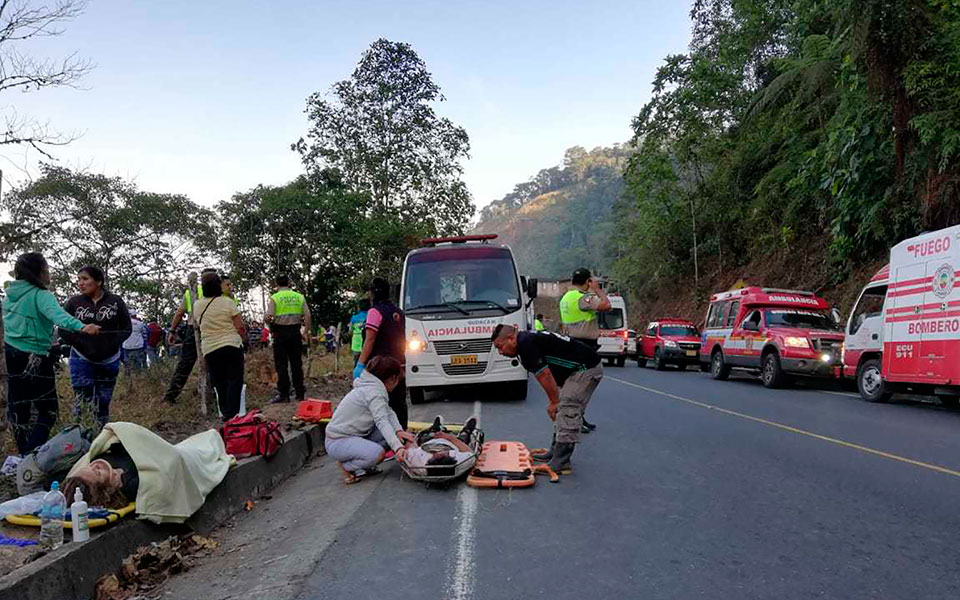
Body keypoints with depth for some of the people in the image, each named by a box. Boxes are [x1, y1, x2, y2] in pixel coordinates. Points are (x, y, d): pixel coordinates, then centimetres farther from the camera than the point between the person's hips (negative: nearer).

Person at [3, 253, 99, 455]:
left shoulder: (9, 296, 7)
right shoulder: (41, 295, -16)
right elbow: (58, 315, -36)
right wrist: (81, 327, -53)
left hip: (12, 355, 8)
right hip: (35, 360, -8)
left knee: (17, 409, 14)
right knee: (47, 411, 0)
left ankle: (24, 456, 22)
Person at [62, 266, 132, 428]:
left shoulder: (115, 301, -2)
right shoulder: (74, 302, -2)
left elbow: (126, 328, 4)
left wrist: (113, 343, -8)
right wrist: (81, 344, -9)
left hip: (109, 360, 1)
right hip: (81, 359, -1)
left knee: (103, 402, 10)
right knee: (83, 402, -7)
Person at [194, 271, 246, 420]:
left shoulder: (197, 305, 4)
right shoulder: (228, 302, -8)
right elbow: (240, 328, -7)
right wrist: (243, 333, 13)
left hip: (209, 350, 4)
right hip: (232, 346, -4)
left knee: (220, 384, 12)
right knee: (234, 381, 2)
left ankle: (225, 414, 14)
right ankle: (232, 415, -4)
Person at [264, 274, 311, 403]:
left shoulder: (274, 298, -4)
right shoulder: (299, 297, 6)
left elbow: (269, 317, -13)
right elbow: (307, 316, 0)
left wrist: (267, 320, 9)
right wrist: (306, 332, 7)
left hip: (280, 333, -3)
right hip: (295, 331, 3)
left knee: (281, 365, 2)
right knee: (297, 363, 9)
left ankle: (284, 394, 2)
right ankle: (300, 393, 13)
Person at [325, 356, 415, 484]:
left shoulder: (370, 386, 9)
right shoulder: (373, 392, -21)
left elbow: (389, 412, 1)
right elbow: (382, 421, -32)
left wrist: (399, 430, -17)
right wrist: (398, 447, -41)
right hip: (338, 442, -10)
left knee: (392, 432, 1)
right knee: (378, 453, -32)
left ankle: (364, 465, 10)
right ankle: (346, 466, -5)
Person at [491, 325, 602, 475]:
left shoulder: (526, 344, -18)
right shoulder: (527, 340, 14)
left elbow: (544, 375, -19)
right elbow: (548, 375, 19)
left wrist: (554, 402, -9)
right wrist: (553, 401, 17)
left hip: (586, 369, -11)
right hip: (580, 369, 11)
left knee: (568, 413, -11)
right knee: (562, 412, 15)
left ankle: (561, 464, -8)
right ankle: (555, 453, 24)